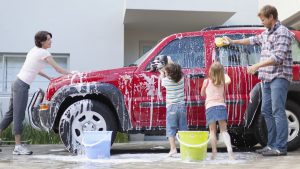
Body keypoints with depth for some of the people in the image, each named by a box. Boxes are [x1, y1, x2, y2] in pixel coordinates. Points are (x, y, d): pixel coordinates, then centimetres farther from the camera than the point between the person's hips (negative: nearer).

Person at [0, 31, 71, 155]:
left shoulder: (35, 50, 16)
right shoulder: (44, 53, -9)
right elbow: (58, 69, -8)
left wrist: (49, 78, 20)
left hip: (18, 83, 9)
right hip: (22, 86, -9)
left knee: (11, 113, 14)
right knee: (18, 116, -6)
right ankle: (18, 147, -2)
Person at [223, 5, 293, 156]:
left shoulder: (282, 33, -10)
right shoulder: (266, 33, 17)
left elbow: (278, 57, -19)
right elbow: (253, 40, 36)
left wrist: (257, 66, -21)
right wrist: (233, 42, 42)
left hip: (279, 77, -9)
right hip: (267, 78, 9)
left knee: (278, 111, -11)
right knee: (267, 111, 9)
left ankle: (280, 148, -10)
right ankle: (272, 145, 16)